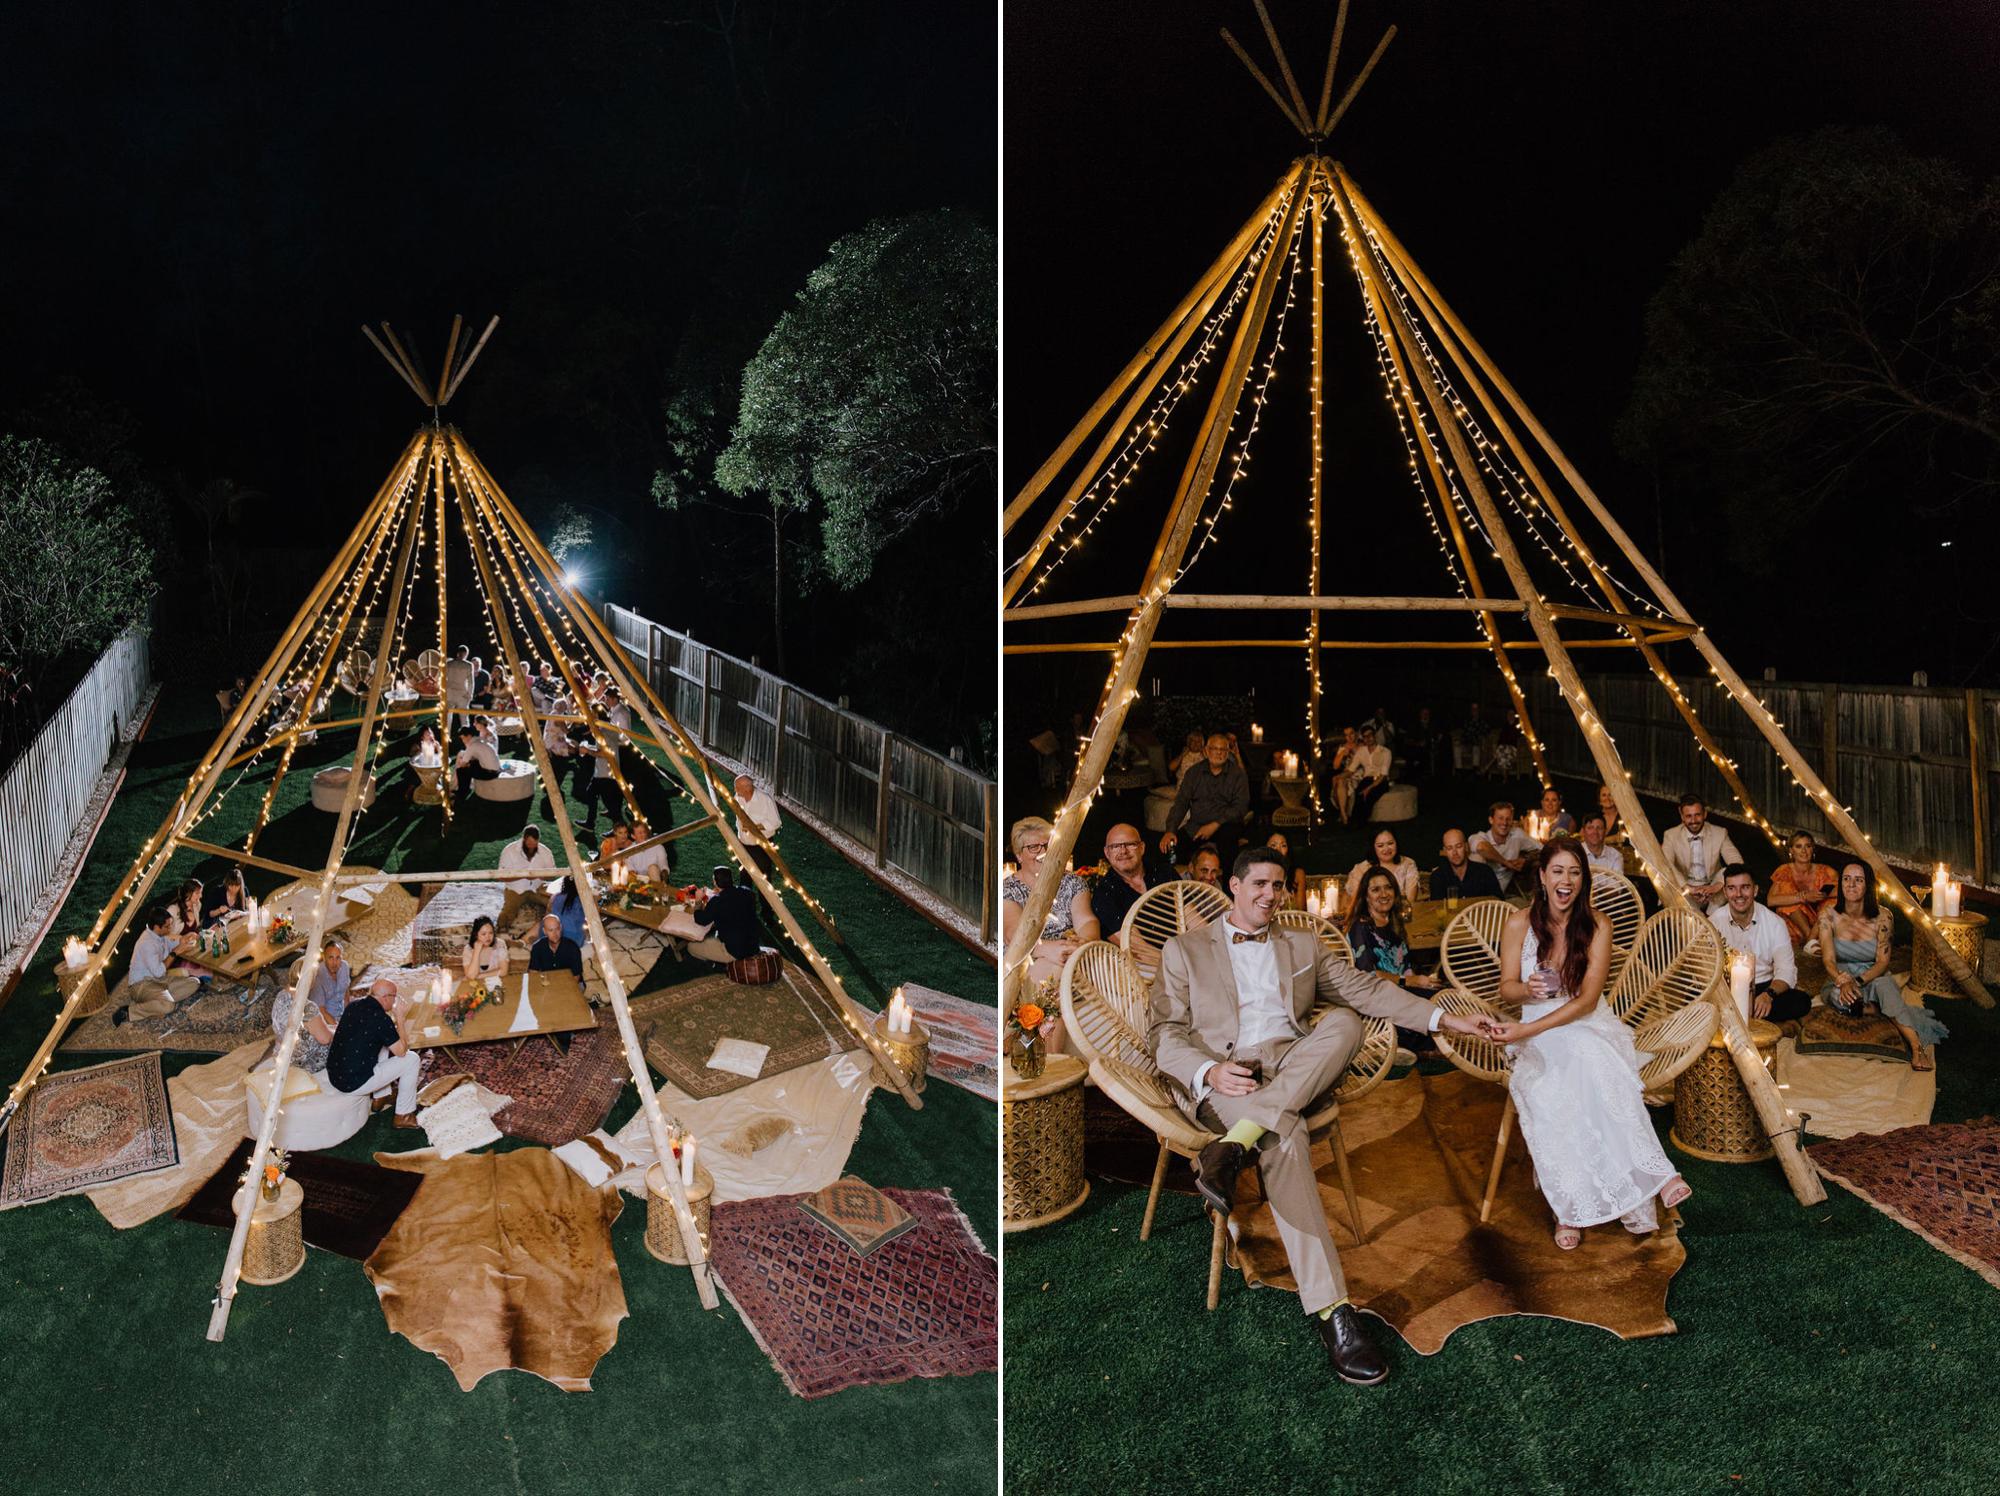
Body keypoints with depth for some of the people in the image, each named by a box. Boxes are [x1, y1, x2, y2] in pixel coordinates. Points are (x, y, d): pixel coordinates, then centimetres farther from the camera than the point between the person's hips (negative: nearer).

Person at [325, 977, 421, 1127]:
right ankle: (403, 1116, 12)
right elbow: (401, 1051, -10)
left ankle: (380, 1098, 37)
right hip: (354, 1084, -8)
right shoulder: (381, 1019, -20)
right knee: (411, 1059, 2)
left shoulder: (354, 1005, 3)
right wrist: (401, 1018, -4)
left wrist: (395, 1020, 17)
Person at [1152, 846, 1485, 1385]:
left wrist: (1441, 1017, 4)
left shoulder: (1303, 945, 24)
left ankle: (1233, 1148, -39)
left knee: (1344, 1021, -29)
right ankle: (1330, 1311, -38)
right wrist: (1209, 1071, -16)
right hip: (1223, 1080, -4)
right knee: (1285, 1136, -36)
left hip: (1296, 1068, 4)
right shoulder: (1185, 949, 12)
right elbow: (1163, 1031, 4)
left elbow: (1365, 989, 19)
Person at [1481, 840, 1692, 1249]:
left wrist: (1526, 1029, -22)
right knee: (1551, 1091, -32)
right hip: (1536, 1036, 1)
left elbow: (1586, 1001, -11)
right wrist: (1529, 989, -21)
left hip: (1590, 1027, -1)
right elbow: (1507, 988, 5)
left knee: (1592, 1063, -37)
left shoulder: (1597, 926, -4)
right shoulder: (1519, 925, -1)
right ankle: (1570, 1207, -24)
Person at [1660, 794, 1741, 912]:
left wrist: (1717, 886, -27)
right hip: (1685, 893, -2)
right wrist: (1688, 888, -33)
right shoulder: (1671, 835, -3)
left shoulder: (1720, 834, 0)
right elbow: (1665, 865, -18)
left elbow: (1738, 863, -10)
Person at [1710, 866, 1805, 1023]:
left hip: (1764, 987, 2)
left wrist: (1769, 994, -30)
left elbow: (1786, 971, -8)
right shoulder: (1714, 923, -4)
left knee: (1801, 1001, -28)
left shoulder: (1775, 923, -3)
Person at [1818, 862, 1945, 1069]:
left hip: (1874, 981, -1)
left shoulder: (1882, 916, -9)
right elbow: (1828, 959, -15)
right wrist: (1844, 982, -37)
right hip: (1839, 983, 1)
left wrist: (1858, 981, -31)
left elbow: (1882, 962, -12)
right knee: (1839, 997, -36)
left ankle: (1916, 1047, -43)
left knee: (1883, 983, -37)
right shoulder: (1828, 915, -9)